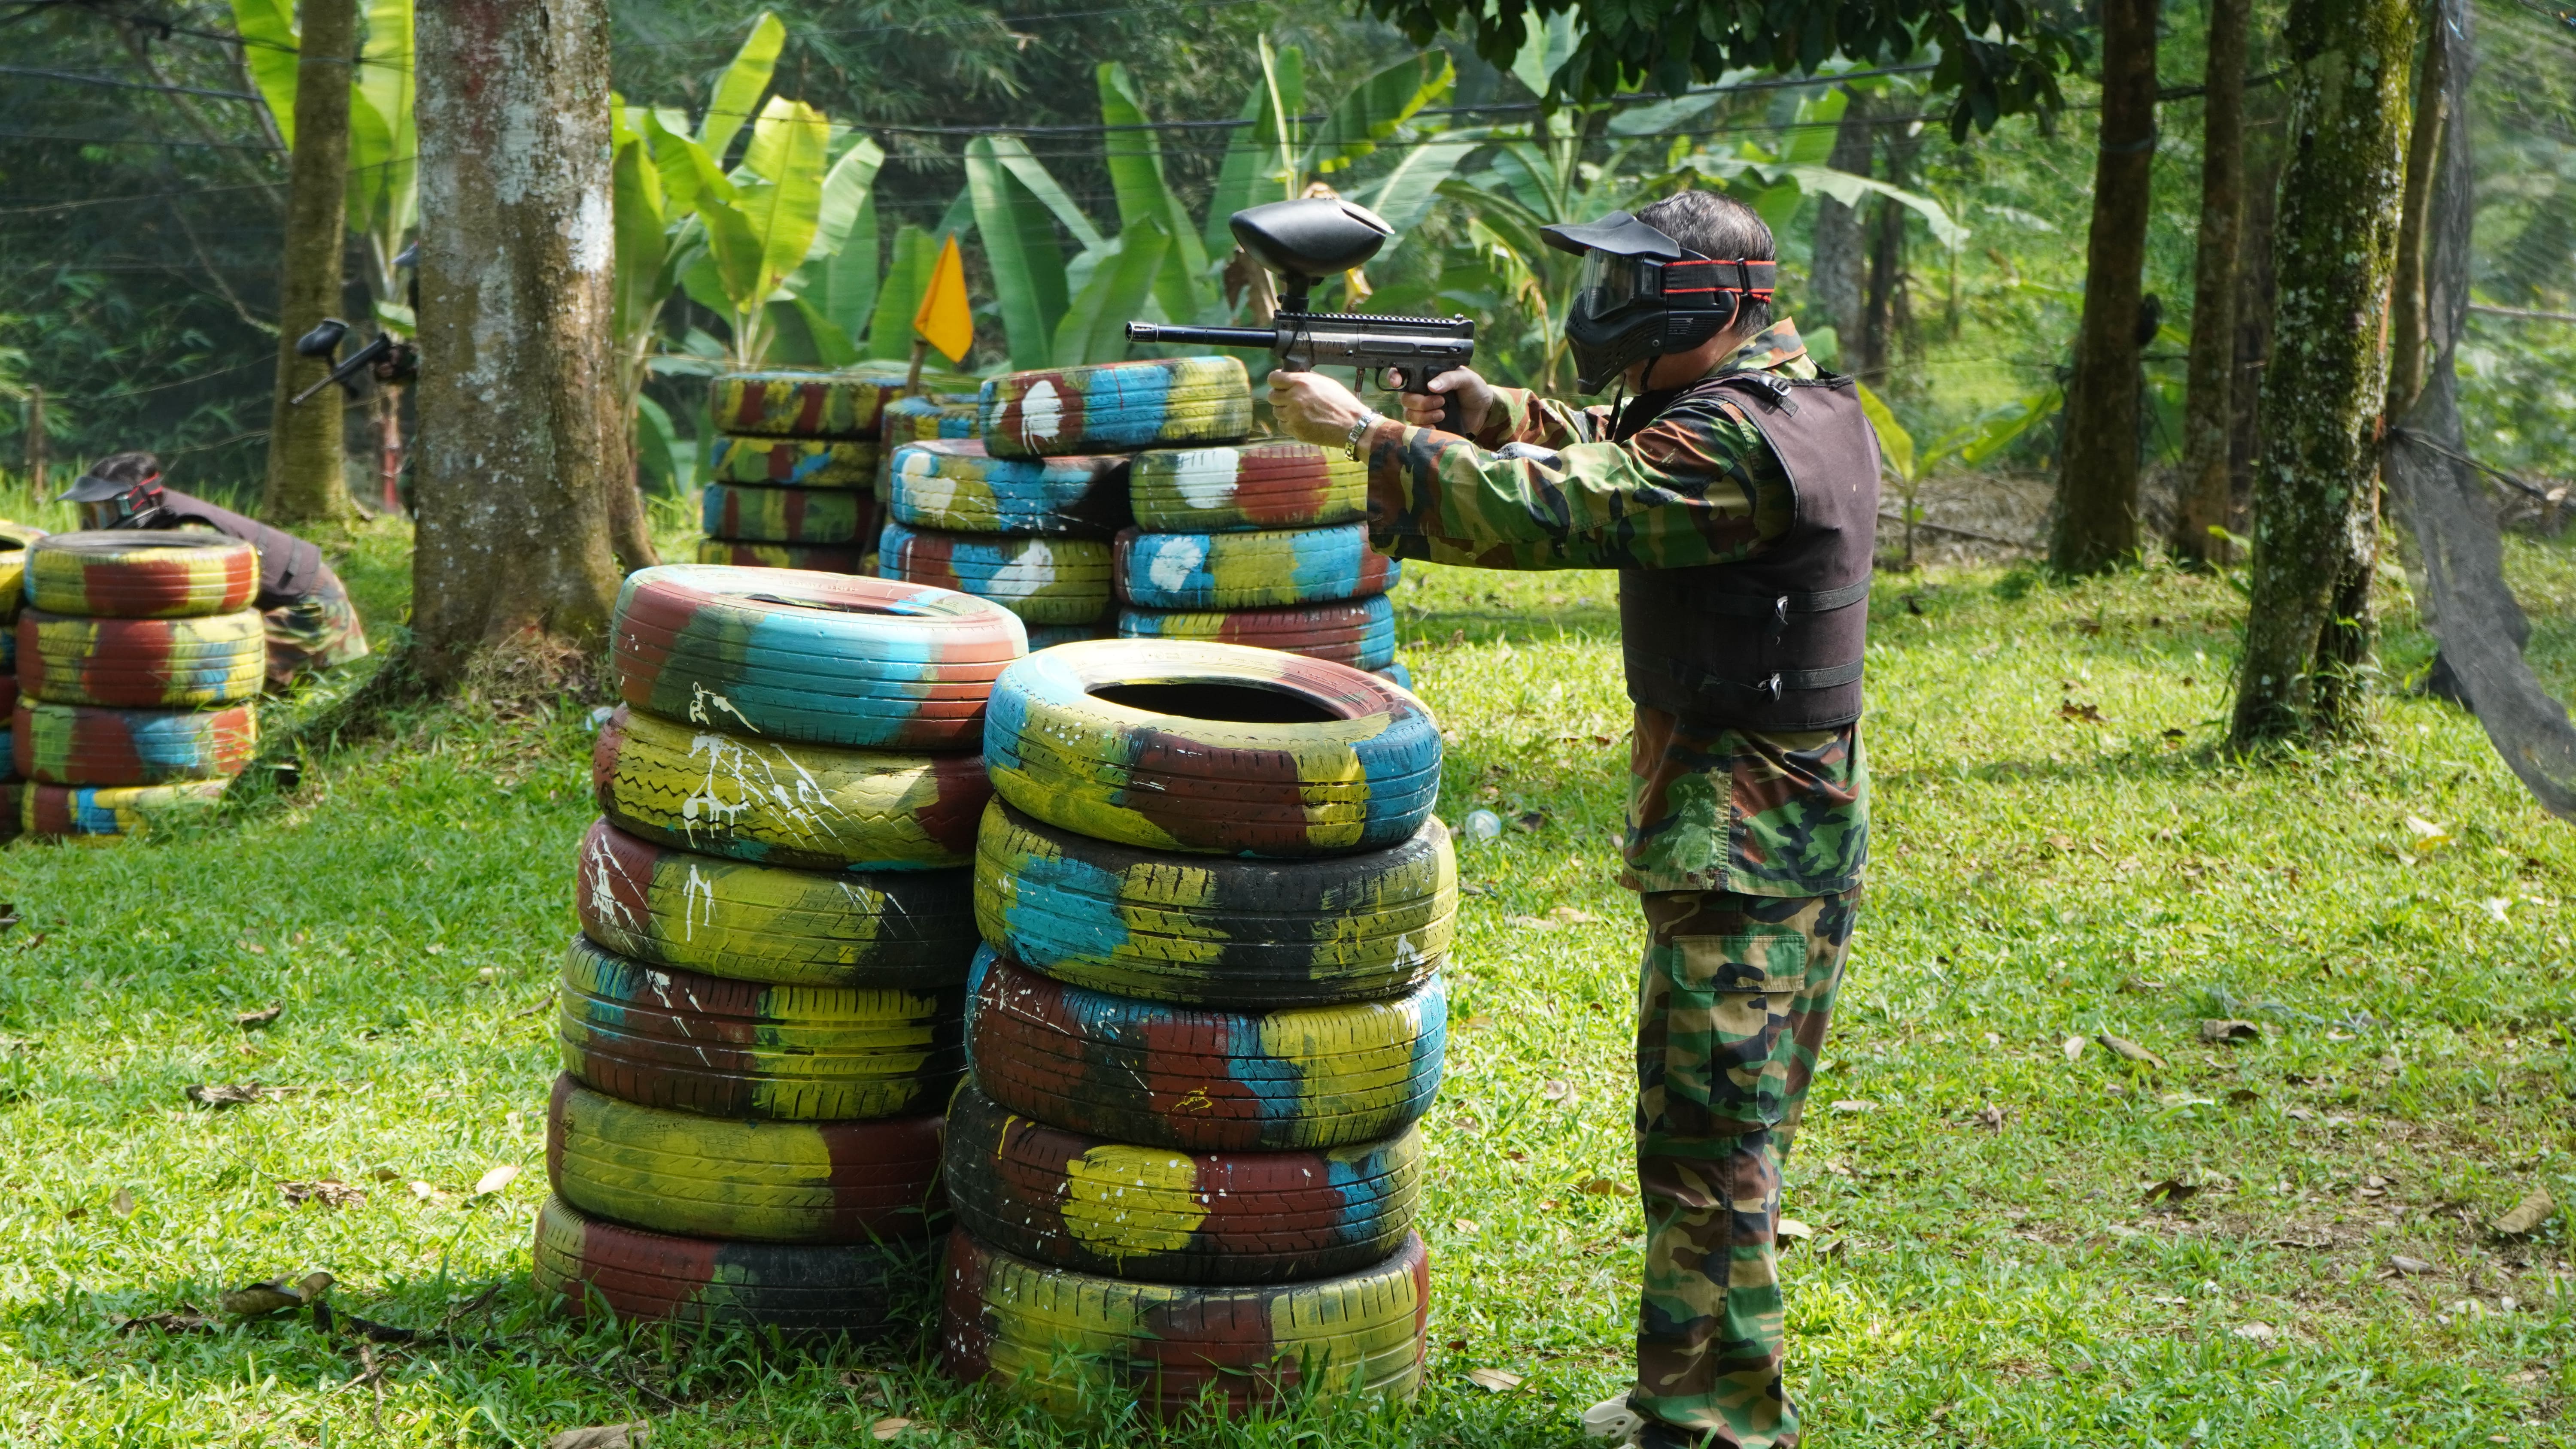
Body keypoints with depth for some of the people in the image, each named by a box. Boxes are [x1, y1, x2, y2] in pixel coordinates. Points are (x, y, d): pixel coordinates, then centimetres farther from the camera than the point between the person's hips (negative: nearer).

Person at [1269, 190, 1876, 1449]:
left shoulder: (1736, 445, -21)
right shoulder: (1802, 402, 11)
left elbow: (1555, 511, -29)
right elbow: (1612, 457, 20)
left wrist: (1356, 431, -23)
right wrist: (1493, 412, 3)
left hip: (1741, 844, -10)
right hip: (1802, 827, 10)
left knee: (1706, 1138, -6)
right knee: (1736, 1130, 17)